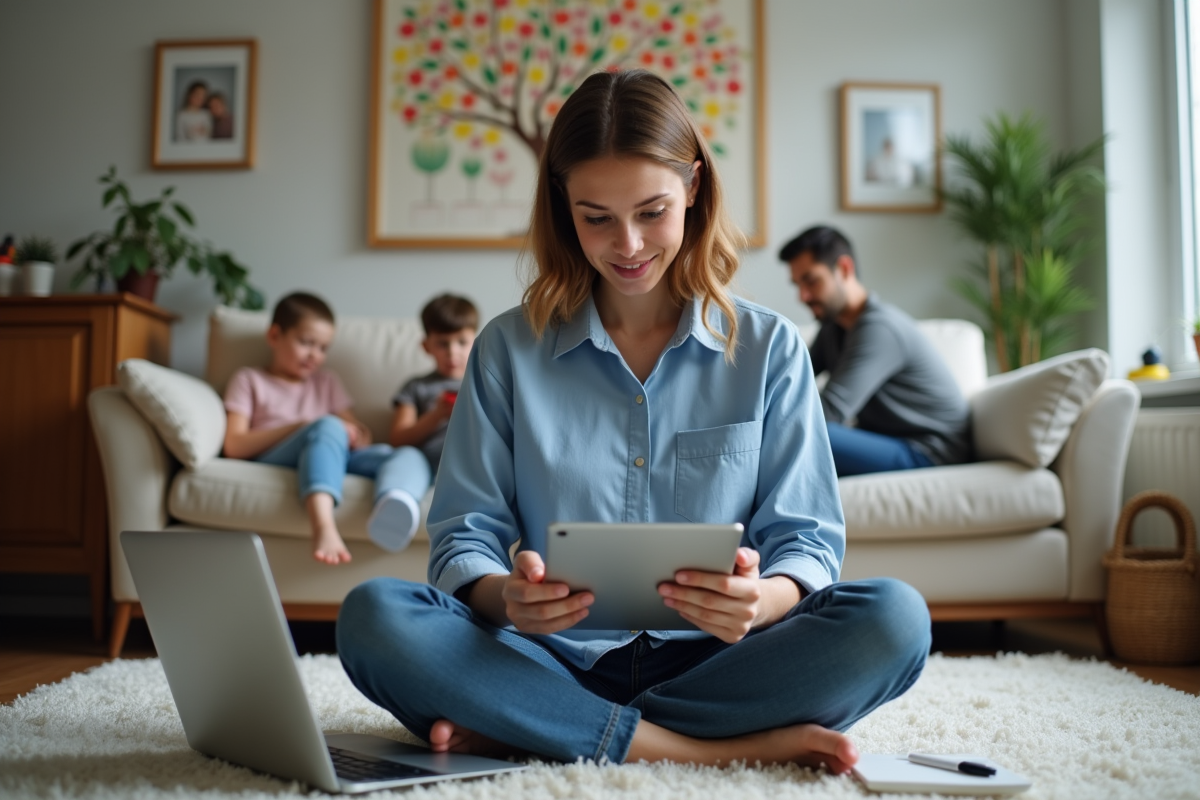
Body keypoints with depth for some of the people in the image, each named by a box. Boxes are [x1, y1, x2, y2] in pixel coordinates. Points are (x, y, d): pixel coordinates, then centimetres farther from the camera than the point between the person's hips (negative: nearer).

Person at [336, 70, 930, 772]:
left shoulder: (769, 348, 7)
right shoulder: (509, 349, 7)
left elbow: (806, 538, 3)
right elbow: (464, 538, 4)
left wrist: (763, 599, -22)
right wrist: (504, 596, -21)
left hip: (709, 659, 1)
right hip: (557, 658, 0)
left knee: (895, 619, -27)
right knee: (374, 616, -26)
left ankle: (520, 730, -22)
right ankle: (710, 750, -25)